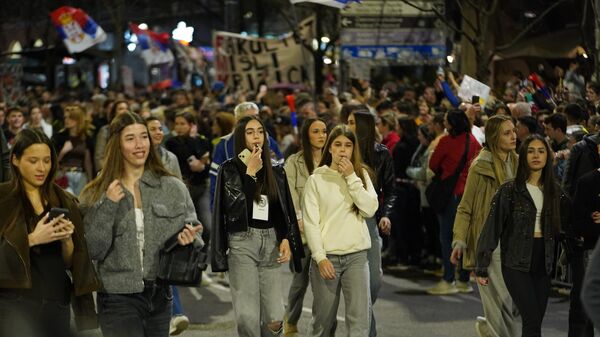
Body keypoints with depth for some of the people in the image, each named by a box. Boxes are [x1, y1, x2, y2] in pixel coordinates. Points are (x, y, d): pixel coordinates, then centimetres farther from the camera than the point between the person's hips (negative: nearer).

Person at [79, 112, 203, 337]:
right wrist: (108, 207, -15)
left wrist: (188, 238, -12)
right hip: (119, 297, -2)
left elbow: (193, 232, 11)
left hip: (160, 295, 3)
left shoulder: (173, 188, 4)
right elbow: (93, 251, -5)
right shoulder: (95, 195, 0)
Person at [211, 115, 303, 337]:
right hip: (242, 242, -3)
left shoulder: (275, 171, 13)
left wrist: (286, 239, -1)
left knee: (274, 318, -4)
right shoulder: (230, 168, 1)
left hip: (271, 241, 3)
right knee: (247, 316, -10)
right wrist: (250, 172, -10)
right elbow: (233, 206, -11)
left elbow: (284, 210, 14)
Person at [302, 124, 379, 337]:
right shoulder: (316, 179, 0)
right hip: (327, 256, -1)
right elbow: (310, 222, -4)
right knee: (323, 319, 6)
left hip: (357, 255, 2)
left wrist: (351, 177, -9)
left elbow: (370, 209, -5)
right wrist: (320, 257, -12)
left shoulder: (361, 174, 9)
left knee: (360, 318, -8)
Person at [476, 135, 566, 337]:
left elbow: (562, 228, 16)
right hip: (516, 264, -4)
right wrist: (482, 267, -6)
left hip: (543, 263, 5)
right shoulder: (509, 191, -5)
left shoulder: (554, 191, 10)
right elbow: (492, 228, -5)